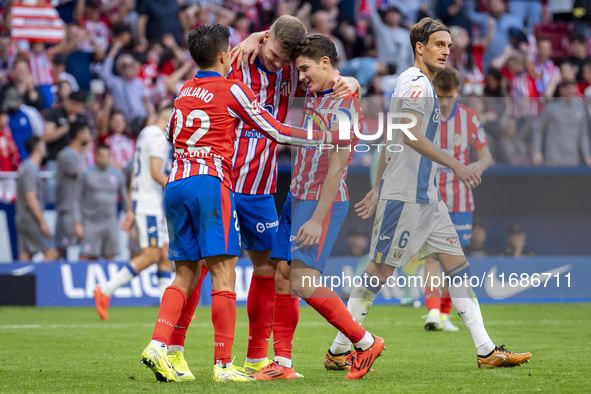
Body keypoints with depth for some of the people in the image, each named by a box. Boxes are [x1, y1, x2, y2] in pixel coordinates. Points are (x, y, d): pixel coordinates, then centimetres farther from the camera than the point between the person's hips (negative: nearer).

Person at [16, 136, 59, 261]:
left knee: (25, 256, 6)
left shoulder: (24, 167, 15)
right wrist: (43, 222, -18)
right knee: (51, 253, -8)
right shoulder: (30, 170, -15)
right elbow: (31, 199, -20)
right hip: (31, 221, -10)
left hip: (22, 221, 10)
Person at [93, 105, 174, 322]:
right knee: (151, 255, -11)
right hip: (150, 204, -10)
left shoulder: (145, 134, 19)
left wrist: (131, 209, 23)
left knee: (165, 254, 8)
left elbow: (135, 173, 22)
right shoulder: (158, 137, -11)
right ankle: (106, 291, -8)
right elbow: (155, 172, -21)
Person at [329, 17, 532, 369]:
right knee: (381, 271, -4)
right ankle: (339, 351, 4)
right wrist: (455, 165, -32)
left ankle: (486, 351, 2)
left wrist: (379, 189, 25)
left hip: (427, 197, 10)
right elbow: (410, 134, -26)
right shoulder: (415, 82, -12)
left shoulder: (424, 85, 19)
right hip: (404, 196, -10)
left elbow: (392, 141, 23)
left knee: (458, 266, 4)